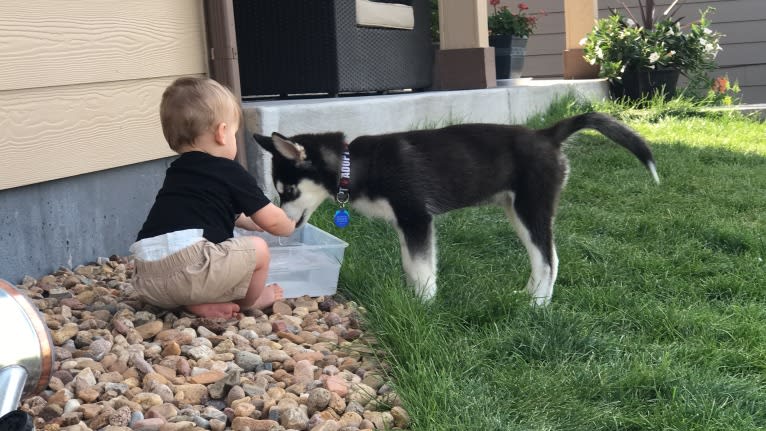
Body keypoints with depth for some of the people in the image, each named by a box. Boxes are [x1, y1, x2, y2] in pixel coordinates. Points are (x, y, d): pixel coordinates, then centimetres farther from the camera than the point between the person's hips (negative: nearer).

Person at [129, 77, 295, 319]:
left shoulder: (177, 172, 28)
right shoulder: (230, 172, 6)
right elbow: (272, 221, 13)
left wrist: (252, 222, 54)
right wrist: (290, 226, 35)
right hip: (187, 269, -7)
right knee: (257, 249, 4)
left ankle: (198, 304, 11)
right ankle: (249, 301, 28)